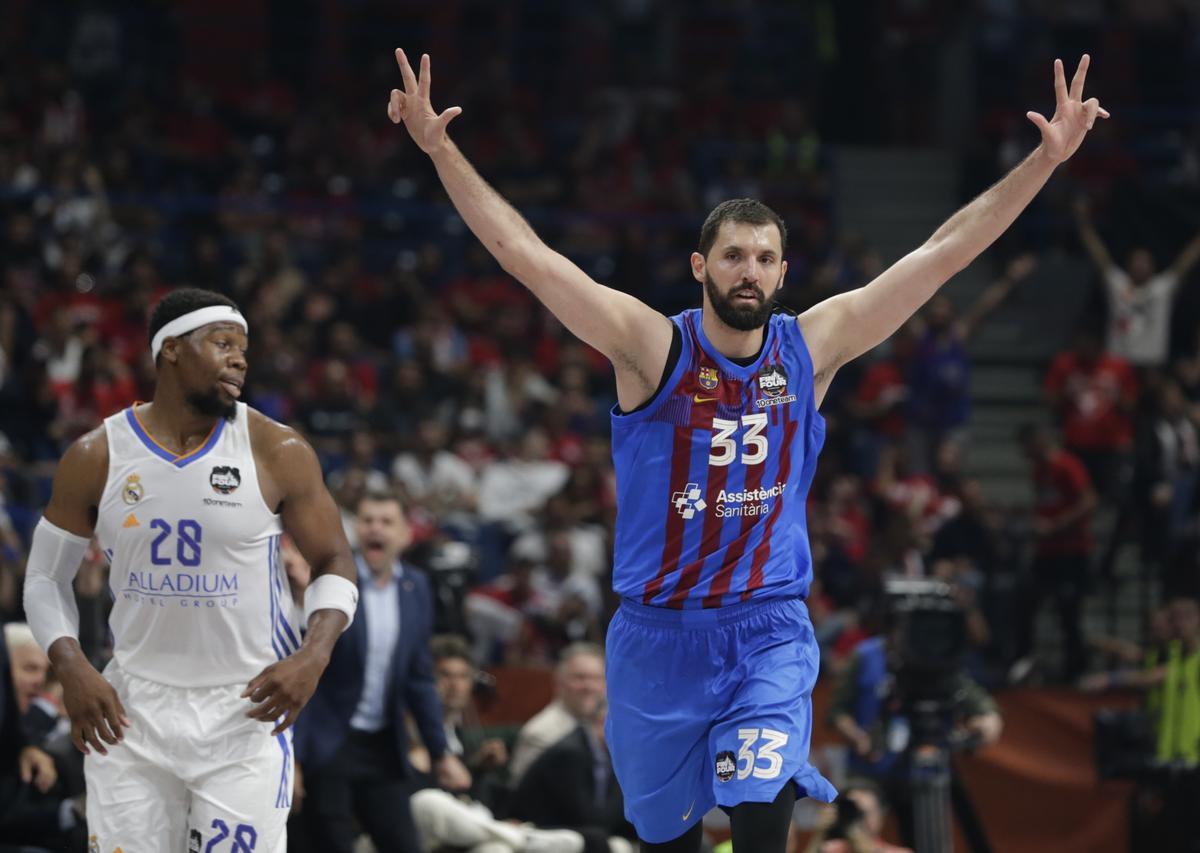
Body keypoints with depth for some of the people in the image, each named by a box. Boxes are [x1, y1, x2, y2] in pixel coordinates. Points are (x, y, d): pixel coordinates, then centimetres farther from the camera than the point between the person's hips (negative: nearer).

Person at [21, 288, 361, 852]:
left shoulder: (278, 453, -4)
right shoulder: (97, 458, 0)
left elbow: (334, 565, 3)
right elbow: (46, 577, 8)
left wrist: (314, 656, -16)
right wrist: (70, 667, -10)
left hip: (247, 711, -1)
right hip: (132, 711, 1)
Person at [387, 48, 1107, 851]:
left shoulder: (812, 347, -1)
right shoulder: (653, 348, -8)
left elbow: (945, 252, -1)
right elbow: (527, 256, -16)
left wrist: (1046, 159, -5)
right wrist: (440, 149, -25)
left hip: (770, 632, 0)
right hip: (659, 634, 0)